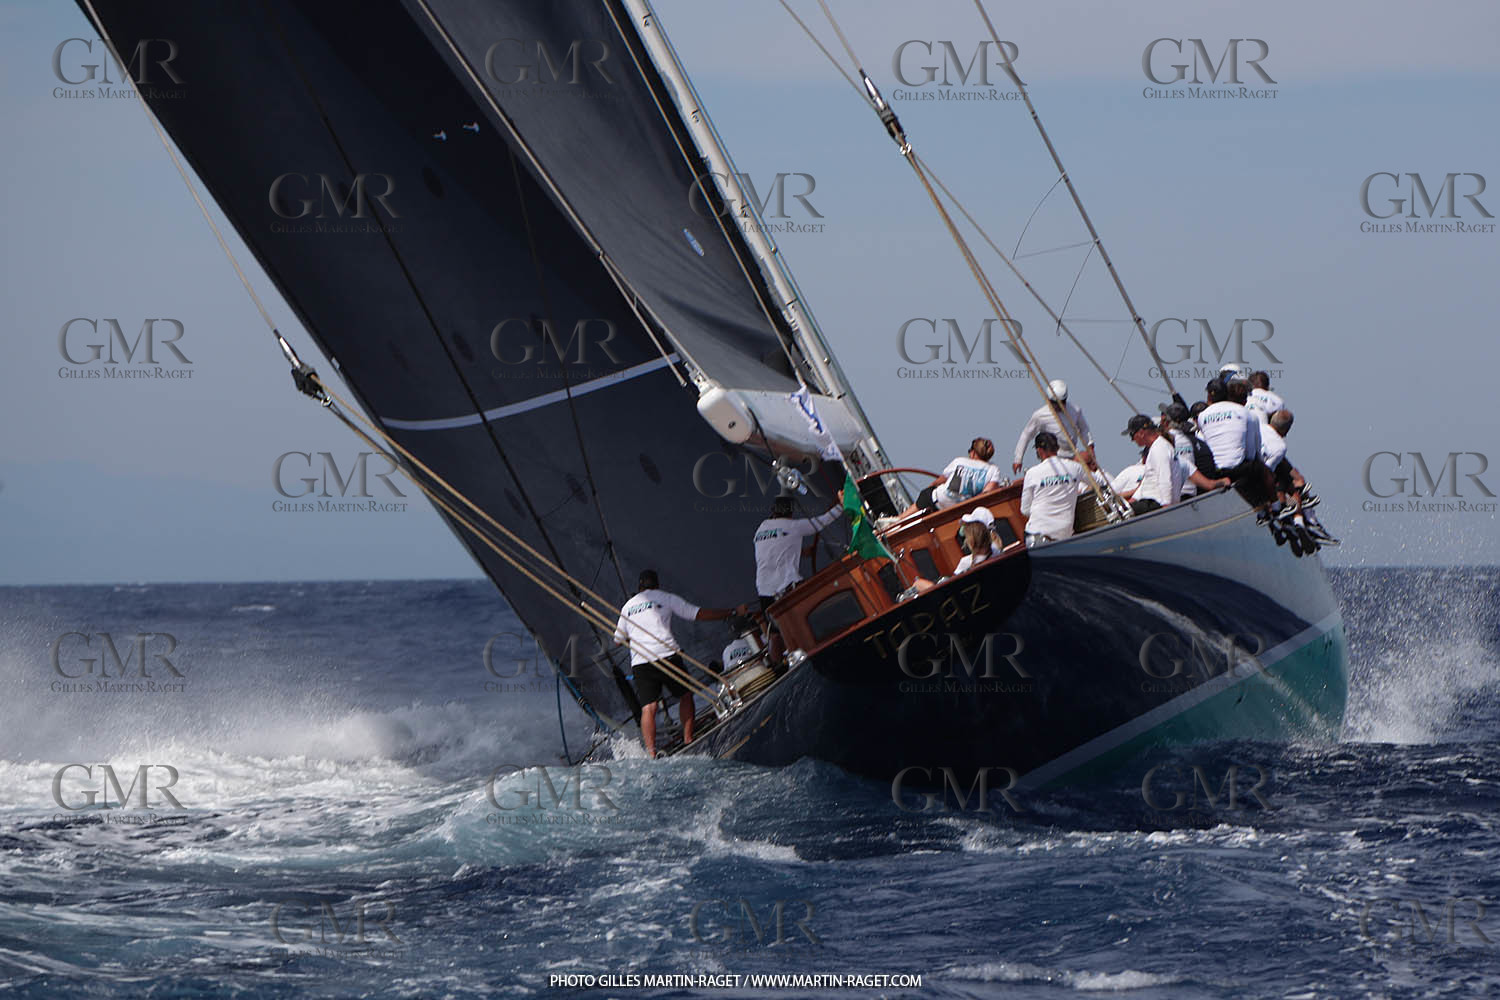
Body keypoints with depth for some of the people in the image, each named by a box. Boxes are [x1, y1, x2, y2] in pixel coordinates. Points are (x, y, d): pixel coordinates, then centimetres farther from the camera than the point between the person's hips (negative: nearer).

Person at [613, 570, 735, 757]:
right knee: (686, 694, 18)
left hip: (639, 662, 2)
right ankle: (688, 740, 12)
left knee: (648, 708, -3)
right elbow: (699, 614, 5)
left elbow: (619, 639, 25)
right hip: (666, 655, -2)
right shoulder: (666, 598, 10)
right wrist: (732, 612, 12)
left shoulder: (628, 606, 20)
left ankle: (651, 751, -18)